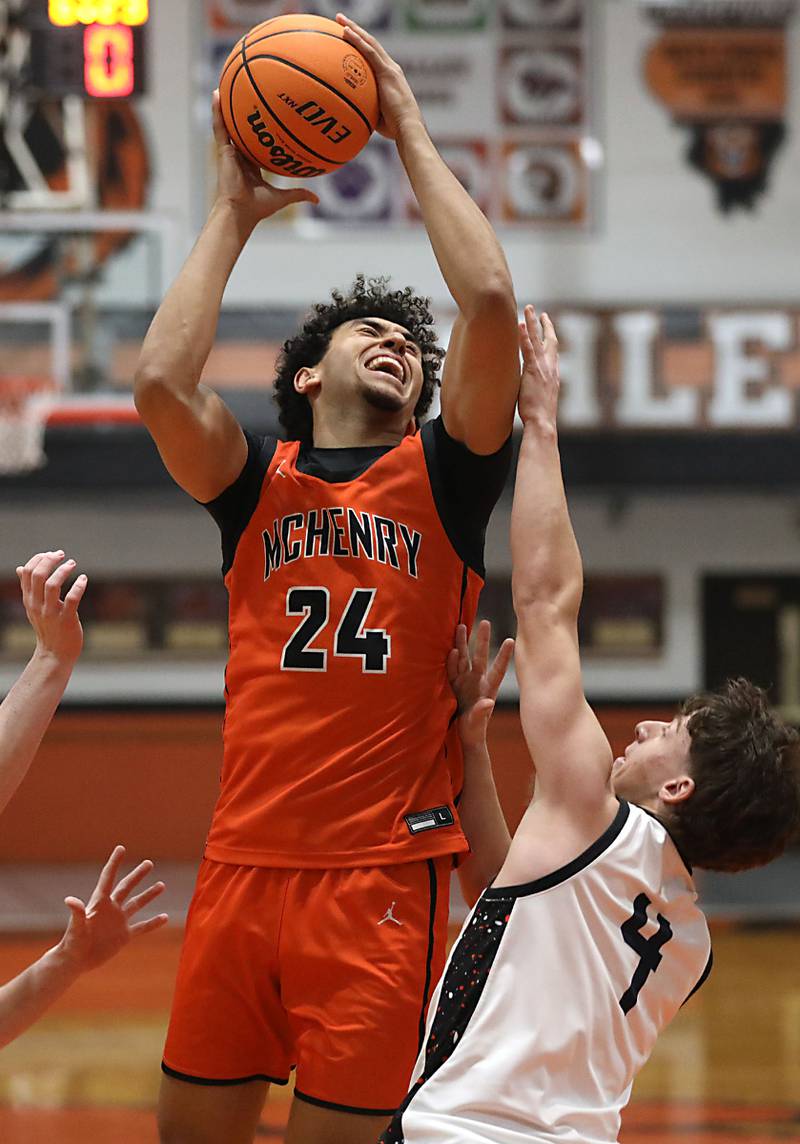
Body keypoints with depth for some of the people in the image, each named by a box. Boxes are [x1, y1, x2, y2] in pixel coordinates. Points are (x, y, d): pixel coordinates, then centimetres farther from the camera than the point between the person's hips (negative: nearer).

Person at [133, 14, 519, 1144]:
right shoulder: (257, 482, 11)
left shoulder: (441, 478, 6)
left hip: (384, 873, -2)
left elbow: (489, 302, -8)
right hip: (241, 866, 3)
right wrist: (234, 212, 2)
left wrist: (411, 132, -1)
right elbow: (161, 382, -8)